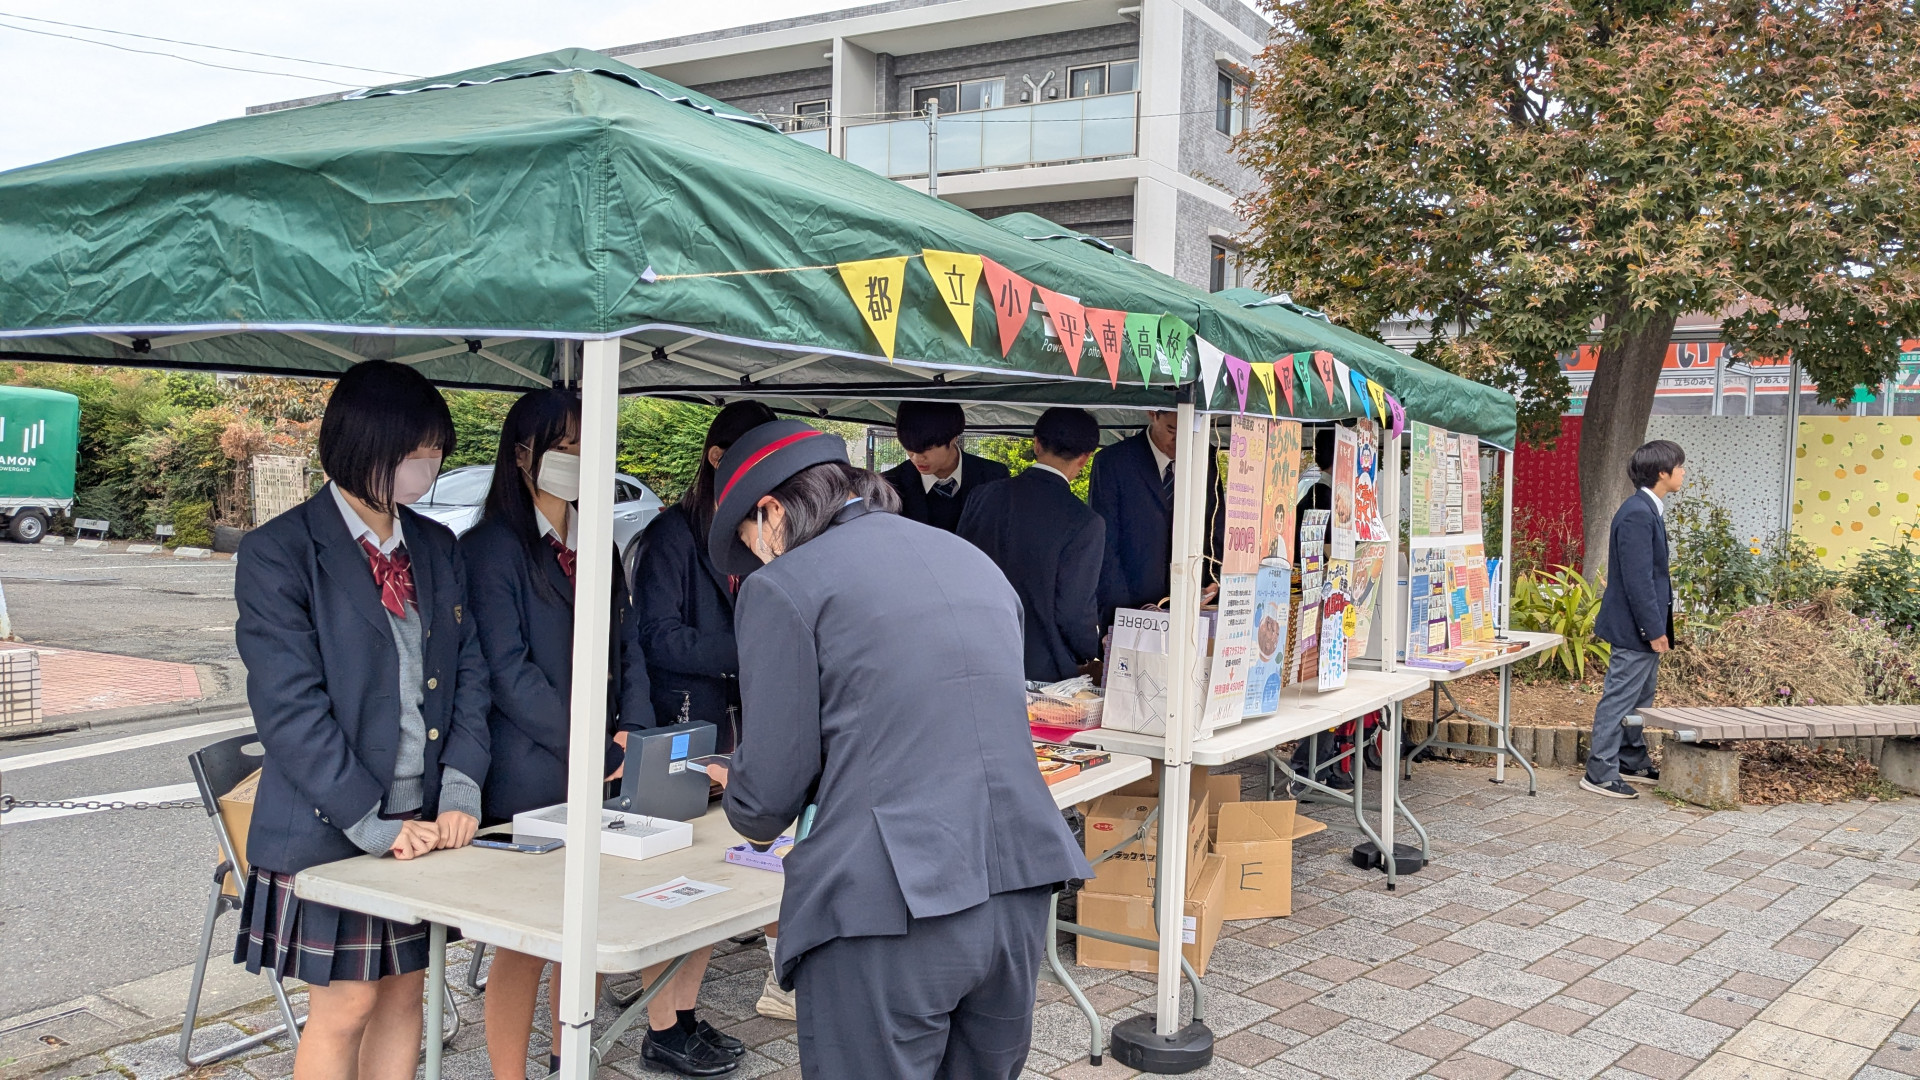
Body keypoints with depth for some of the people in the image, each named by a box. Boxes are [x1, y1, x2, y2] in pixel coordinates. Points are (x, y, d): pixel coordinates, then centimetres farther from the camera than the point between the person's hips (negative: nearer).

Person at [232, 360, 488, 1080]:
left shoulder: (436, 547, 9)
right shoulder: (278, 554, -11)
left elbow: (468, 670, 8)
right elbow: (290, 709, -16)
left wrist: (461, 790, -5)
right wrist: (373, 824, -18)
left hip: (422, 822, 6)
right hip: (330, 828, -5)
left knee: (404, 992, 14)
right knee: (345, 1006, 4)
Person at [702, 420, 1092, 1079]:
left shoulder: (783, 585, -4)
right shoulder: (975, 561, 16)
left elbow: (770, 794, -3)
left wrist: (740, 801, 20)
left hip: (887, 909, -6)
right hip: (1018, 893, 7)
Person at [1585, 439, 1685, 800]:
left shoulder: (1648, 510, 11)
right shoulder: (1637, 514, -21)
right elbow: (1637, 579, -24)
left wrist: (1658, 625, 19)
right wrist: (1654, 629, -21)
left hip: (1645, 625, 11)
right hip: (1635, 627, -11)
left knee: (1640, 698, 19)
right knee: (1620, 697, -4)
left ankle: (1633, 762, 30)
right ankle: (1600, 773, 2)